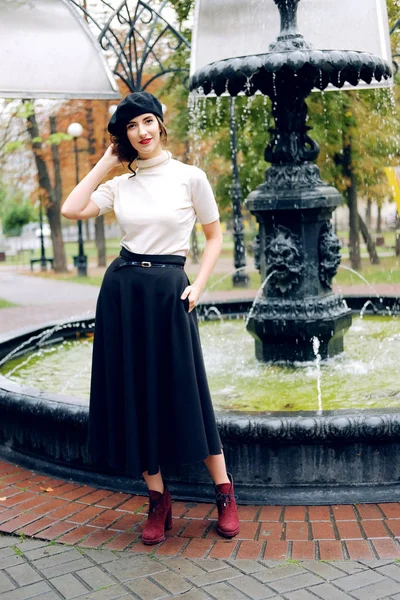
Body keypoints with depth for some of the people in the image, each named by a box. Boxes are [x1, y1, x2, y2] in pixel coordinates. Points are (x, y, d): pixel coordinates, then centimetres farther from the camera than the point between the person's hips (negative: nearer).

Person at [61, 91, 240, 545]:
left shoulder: (189, 177, 0)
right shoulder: (120, 184, 8)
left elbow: (214, 237, 6)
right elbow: (72, 209, -7)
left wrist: (198, 286, -7)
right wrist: (106, 162, 1)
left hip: (168, 290, -3)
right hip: (122, 290, 4)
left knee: (185, 392, -1)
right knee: (133, 393, 5)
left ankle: (225, 494, 15)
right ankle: (158, 499, 17)